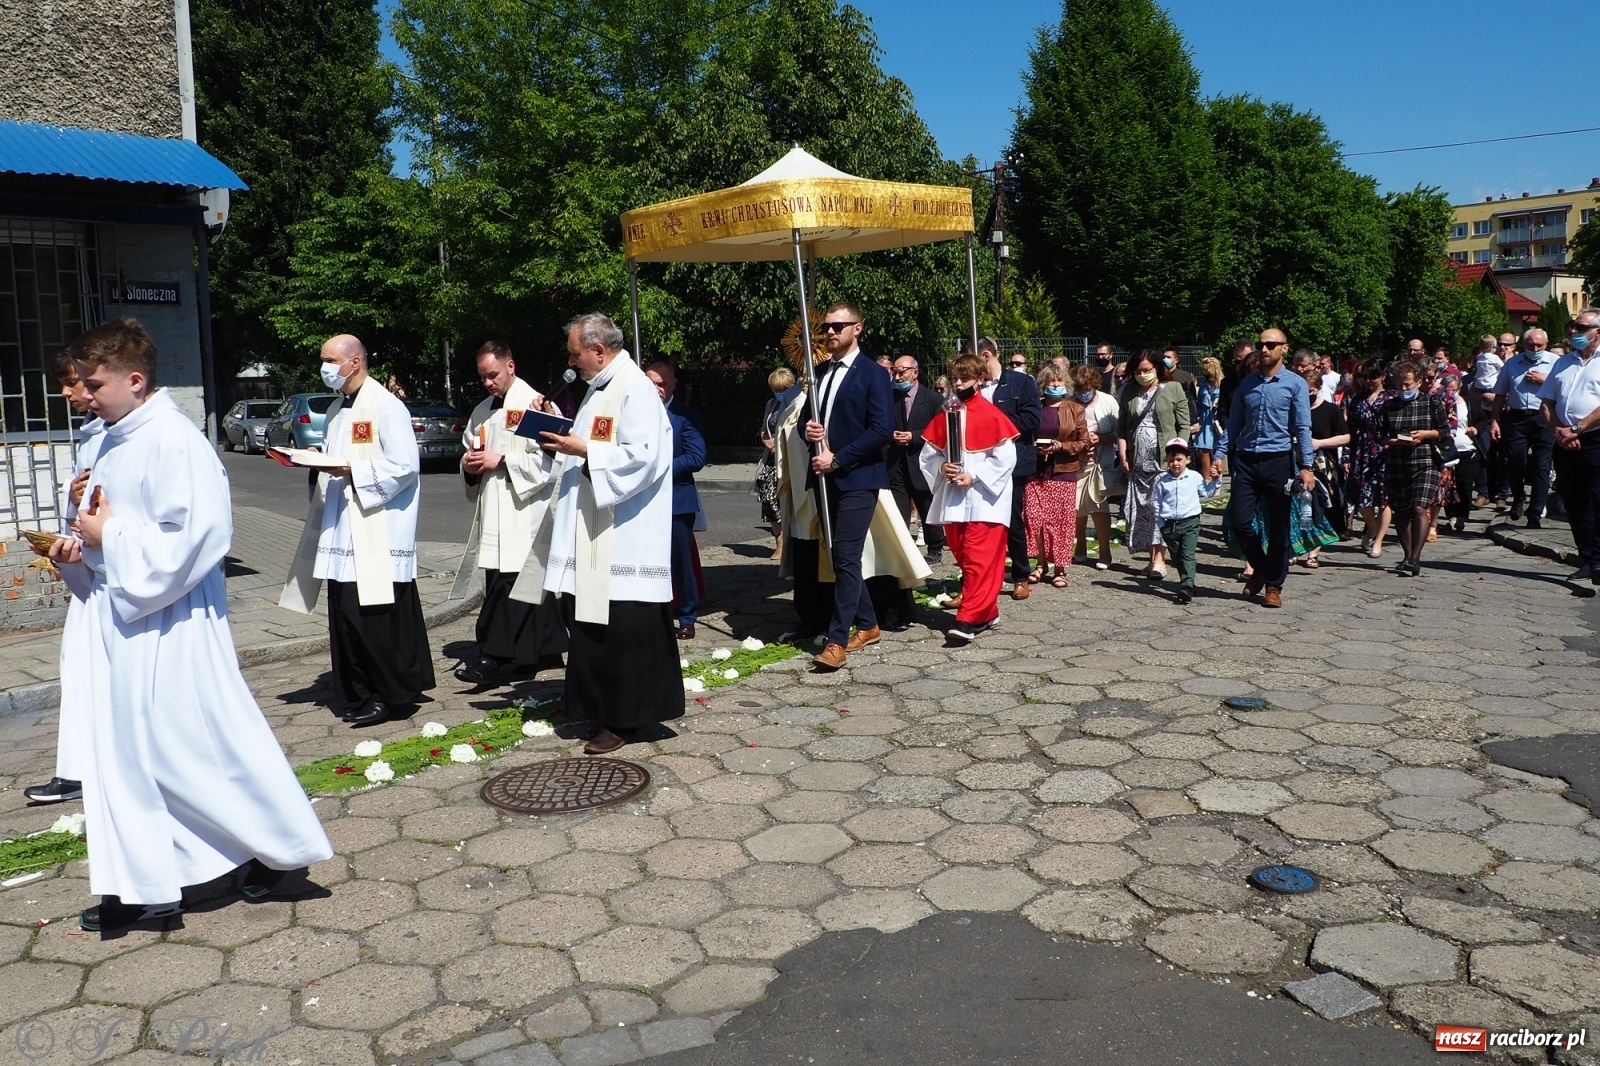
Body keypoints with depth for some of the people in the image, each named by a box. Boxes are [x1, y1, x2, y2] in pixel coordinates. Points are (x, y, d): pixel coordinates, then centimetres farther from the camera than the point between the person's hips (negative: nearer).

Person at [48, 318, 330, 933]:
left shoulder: (175, 442, -17)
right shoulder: (114, 443, 11)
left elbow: (191, 538, -23)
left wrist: (110, 534, -16)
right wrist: (78, 552, 2)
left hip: (171, 630, -9)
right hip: (118, 625, 9)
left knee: (202, 748, 0)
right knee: (123, 755, 11)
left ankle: (278, 845, 19)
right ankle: (143, 889, 21)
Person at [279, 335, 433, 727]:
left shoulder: (386, 407, -8)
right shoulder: (336, 410, 18)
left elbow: (405, 466, -15)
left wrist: (353, 471, -19)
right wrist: (318, 464, 4)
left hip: (378, 532, -8)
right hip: (342, 530, 8)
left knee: (376, 616, -7)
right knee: (344, 616, 8)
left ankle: (393, 695, 4)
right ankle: (357, 695, 18)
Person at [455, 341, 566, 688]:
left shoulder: (535, 404, -7)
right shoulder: (481, 412, 18)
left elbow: (547, 458, -16)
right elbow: (469, 452, 27)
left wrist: (501, 461, -16)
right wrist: (469, 465, 4)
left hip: (524, 510, -7)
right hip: (493, 513, 8)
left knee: (507, 583, -11)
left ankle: (496, 658, -10)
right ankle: (544, 648, 18)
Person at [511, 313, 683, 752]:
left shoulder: (635, 390, -13)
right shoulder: (600, 388, 17)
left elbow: (641, 457, -22)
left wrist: (582, 450, -17)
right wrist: (561, 445, 7)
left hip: (624, 540, -10)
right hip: (594, 537, 10)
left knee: (623, 629, -4)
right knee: (592, 626, 12)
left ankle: (626, 719, 5)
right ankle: (605, 710, 22)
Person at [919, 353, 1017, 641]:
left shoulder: (991, 415, -6)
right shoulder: (945, 415, 9)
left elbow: (1005, 457, -10)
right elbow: (928, 454, 11)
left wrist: (973, 476, -15)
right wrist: (941, 468, -9)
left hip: (983, 499, -6)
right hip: (952, 499, 6)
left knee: (979, 561, -9)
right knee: (964, 559, 10)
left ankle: (968, 619, -9)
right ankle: (987, 613, 22)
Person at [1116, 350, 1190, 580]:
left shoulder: (1173, 389, 2)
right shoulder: (1129, 392, 13)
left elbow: (1184, 427, 0)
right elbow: (1121, 427, 12)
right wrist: (1122, 456, 2)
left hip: (1164, 460, -4)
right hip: (1137, 463, 4)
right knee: (1141, 511, 3)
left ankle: (1160, 558, -8)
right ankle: (1152, 557, 11)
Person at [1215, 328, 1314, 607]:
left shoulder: (1295, 385, -1)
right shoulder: (1247, 383, 10)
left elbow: (1303, 428, -6)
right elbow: (1234, 423, 12)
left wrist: (1305, 467, -13)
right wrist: (1222, 455, 2)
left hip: (1279, 461, -3)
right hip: (1246, 461, 3)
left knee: (1278, 527, 4)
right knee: (1238, 520, -2)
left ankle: (1273, 586, 15)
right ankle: (1260, 567, 24)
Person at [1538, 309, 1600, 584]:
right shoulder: (1563, 362, 18)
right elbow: (1546, 402, 15)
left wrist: (1576, 429, -15)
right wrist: (1558, 430, -1)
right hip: (1565, 444, 6)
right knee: (1575, 507, 10)